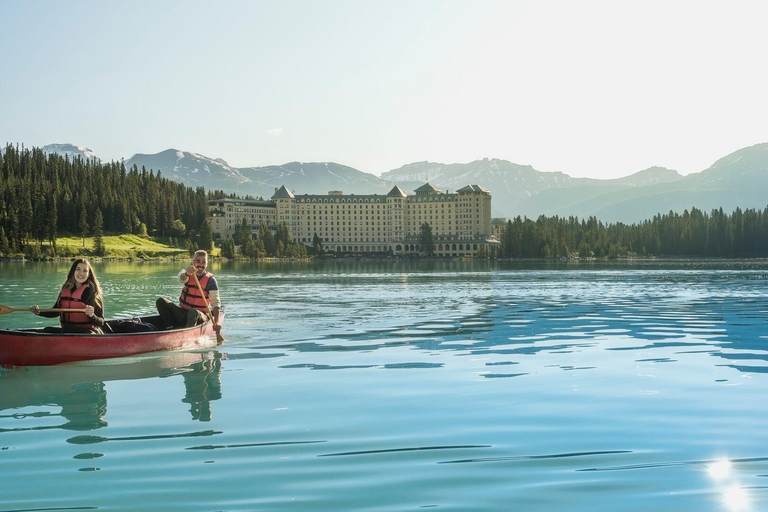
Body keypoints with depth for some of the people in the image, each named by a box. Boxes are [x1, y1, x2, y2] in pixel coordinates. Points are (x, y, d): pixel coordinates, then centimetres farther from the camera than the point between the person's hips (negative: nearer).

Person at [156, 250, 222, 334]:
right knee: (161, 301, -12)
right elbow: (181, 279, -22)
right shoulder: (187, 272, 4)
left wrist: (216, 322, -25)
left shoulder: (210, 280, -3)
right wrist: (187, 273, -48)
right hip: (183, 314, 4)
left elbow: (215, 302, -10)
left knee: (193, 312, -38)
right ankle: (169, 328, -19)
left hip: (200, 316, -4)